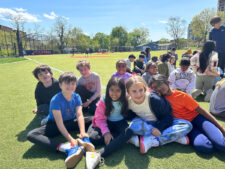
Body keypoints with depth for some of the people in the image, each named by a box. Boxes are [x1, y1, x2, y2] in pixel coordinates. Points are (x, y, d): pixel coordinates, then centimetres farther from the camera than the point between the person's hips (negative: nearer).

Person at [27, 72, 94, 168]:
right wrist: (70, 139, -35)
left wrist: (83, 133, -36)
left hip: (71, 122, 3)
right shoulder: (55, 100, -23)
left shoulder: (76, 97, -11)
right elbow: (59, 123, -27)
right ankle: (67, 148, -49)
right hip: (54, 124, -3)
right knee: (31, 135, -30)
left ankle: (85, 141, -40)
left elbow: (79, 115, -20)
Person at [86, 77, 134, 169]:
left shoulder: (125, 100, -13)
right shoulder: (104, 100, -14)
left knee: (128, 132, -35)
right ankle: (124, 139, -24)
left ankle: (99, 155, -41)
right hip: (107, 123, 0)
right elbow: (100, 118, -12)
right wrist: (106, 132, -26)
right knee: (92, 137, -27)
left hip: (120, 122, 0)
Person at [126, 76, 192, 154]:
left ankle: (150, 141, -32)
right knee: (134, 125, -35)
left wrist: (158, 128, -28)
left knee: (187, 125, -24)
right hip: (145, 125, 1)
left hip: (162, 123, 0)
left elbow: (167, 117, -15)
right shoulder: (128, 102, -17)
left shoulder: (154, 99, -24)